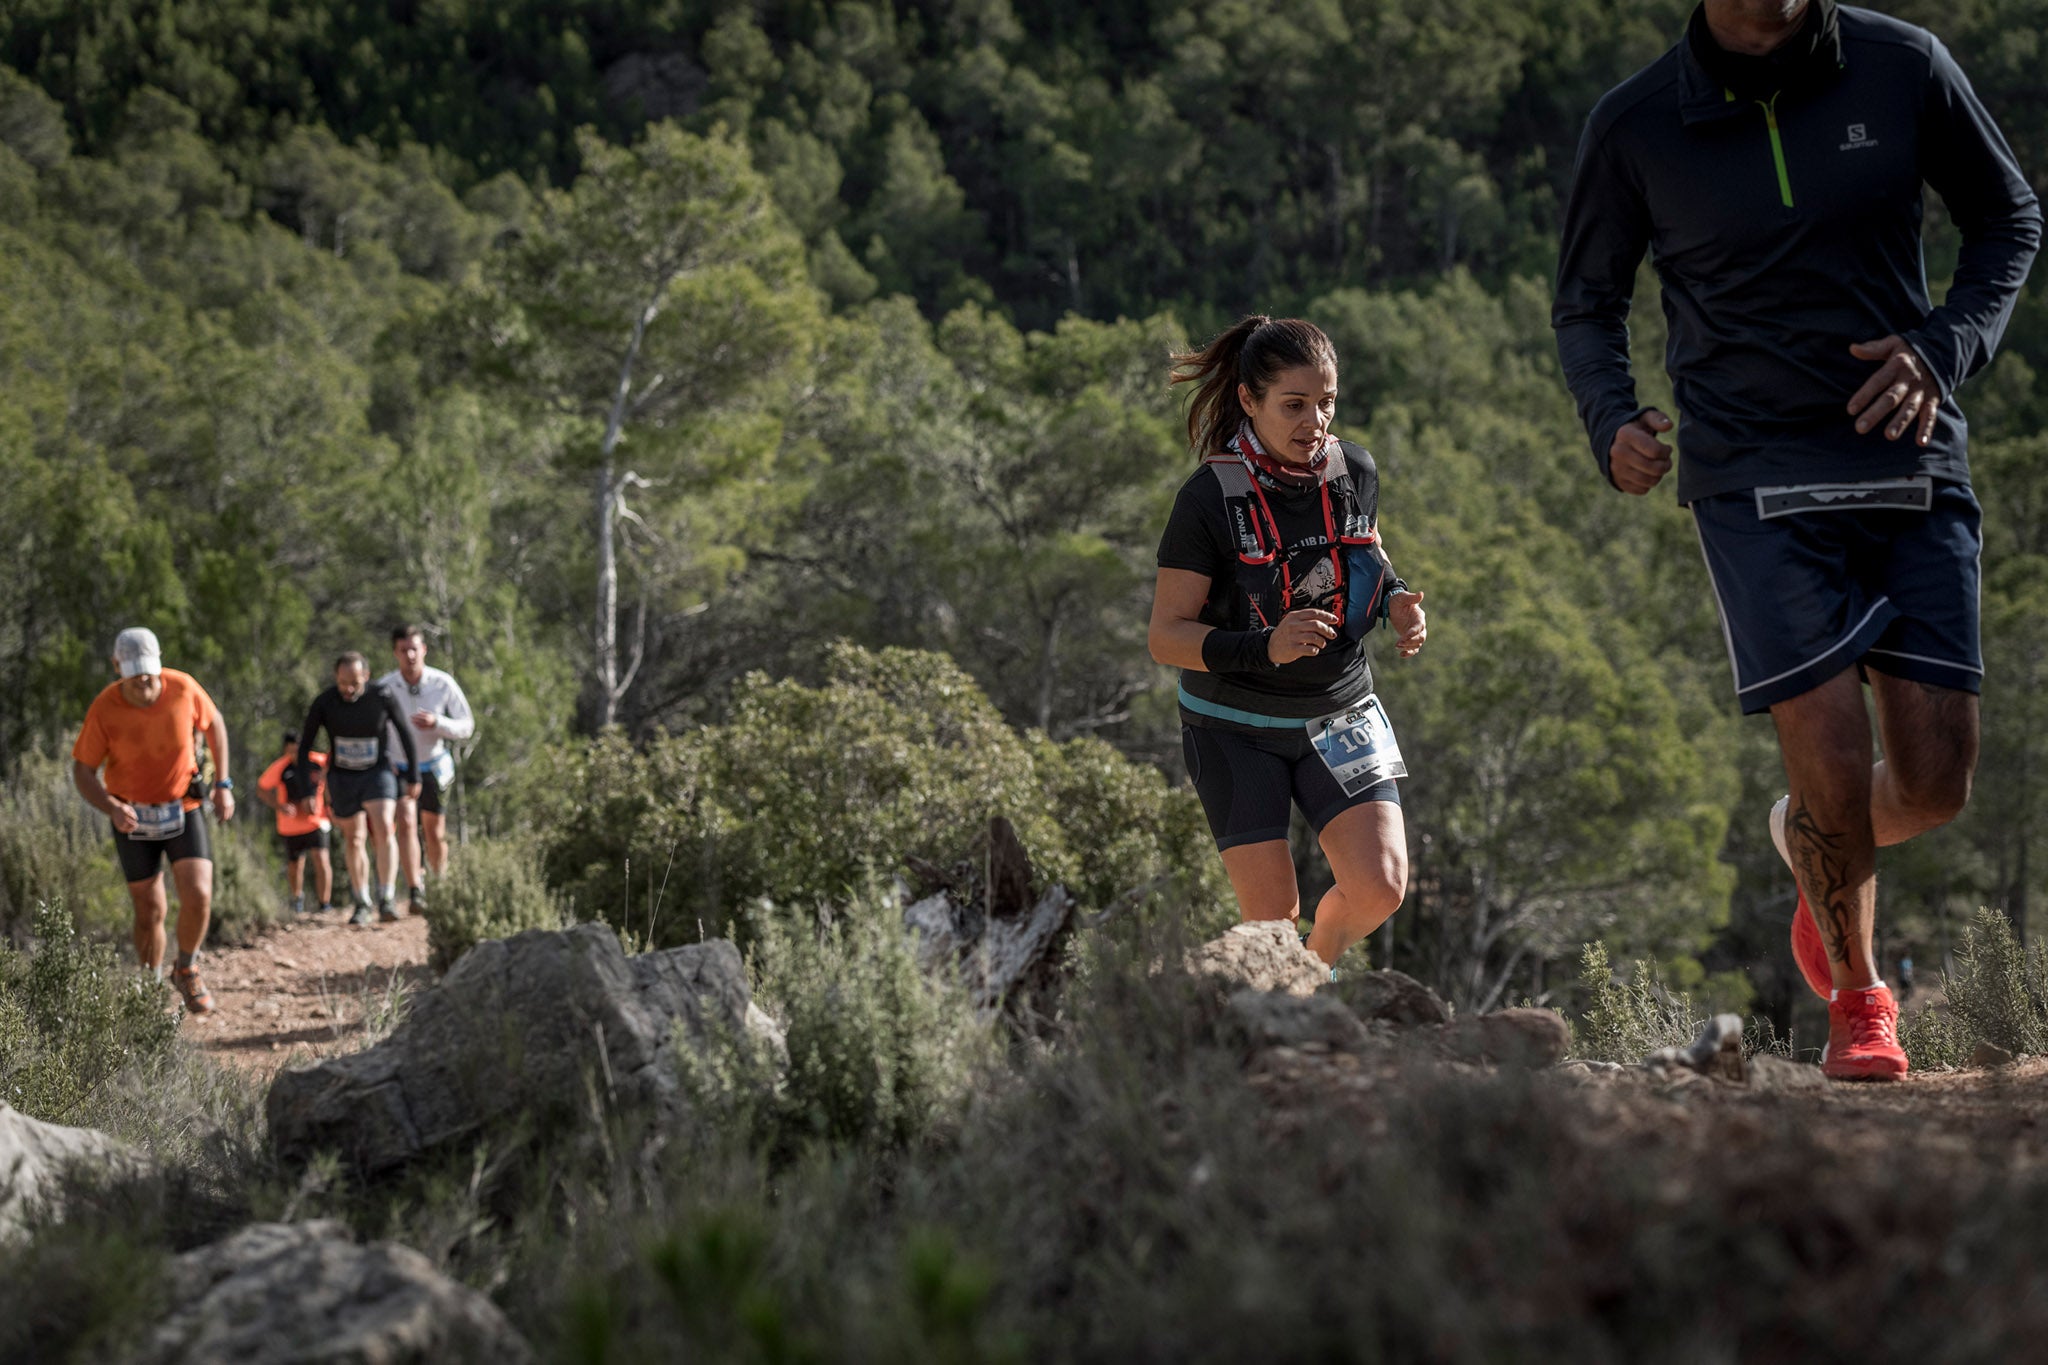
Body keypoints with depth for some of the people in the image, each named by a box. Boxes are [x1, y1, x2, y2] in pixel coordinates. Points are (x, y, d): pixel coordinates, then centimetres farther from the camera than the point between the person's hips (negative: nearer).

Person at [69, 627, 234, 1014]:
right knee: (151, 912, 3)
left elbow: (213, 723, 4)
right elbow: (82, 771, -10)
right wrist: (112, 809, -29)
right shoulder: (104, 710, -21)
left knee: (198, 897, -15)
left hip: (183, 808, 1)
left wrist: (223, 785, 1)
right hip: (133, 818, -1)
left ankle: (187, 971, 13)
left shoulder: (182, 688, -18)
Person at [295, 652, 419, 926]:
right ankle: (362, 904, 22)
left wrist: (413, 777, 3)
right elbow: (304, 747, -6)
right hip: (342, 778, 2)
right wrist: (305, 791, -10)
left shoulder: (383, 698, -17)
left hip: (377, 773, -2)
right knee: (354, 840, 9)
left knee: (383, 830, -21)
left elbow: (406, 734, -2)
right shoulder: (323, 703, -16)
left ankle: (386, 901, -22)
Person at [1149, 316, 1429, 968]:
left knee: (1380, 887, -11)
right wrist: (1264, 648, -33)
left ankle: (1317, 965, 22)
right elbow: (1166, 636, -16)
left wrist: (1396, 600, -7)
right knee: (1272, 918, -5)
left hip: (1340, 713, 3)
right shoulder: (1210, 498, -19)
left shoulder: (1354, 471, -6)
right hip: (1237, 729, -3)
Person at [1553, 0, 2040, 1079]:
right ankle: (1856, 996, 17)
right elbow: (1586, 300, 11)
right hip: (1757, 481, -2)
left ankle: (1805, 843, 35)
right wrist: (1611, 423, -8)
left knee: (1935, 781, -1)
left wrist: (1946, 347, -5)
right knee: (1834, 764, -11)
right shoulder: (1633, 127, -3)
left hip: (1911, 463, 2)